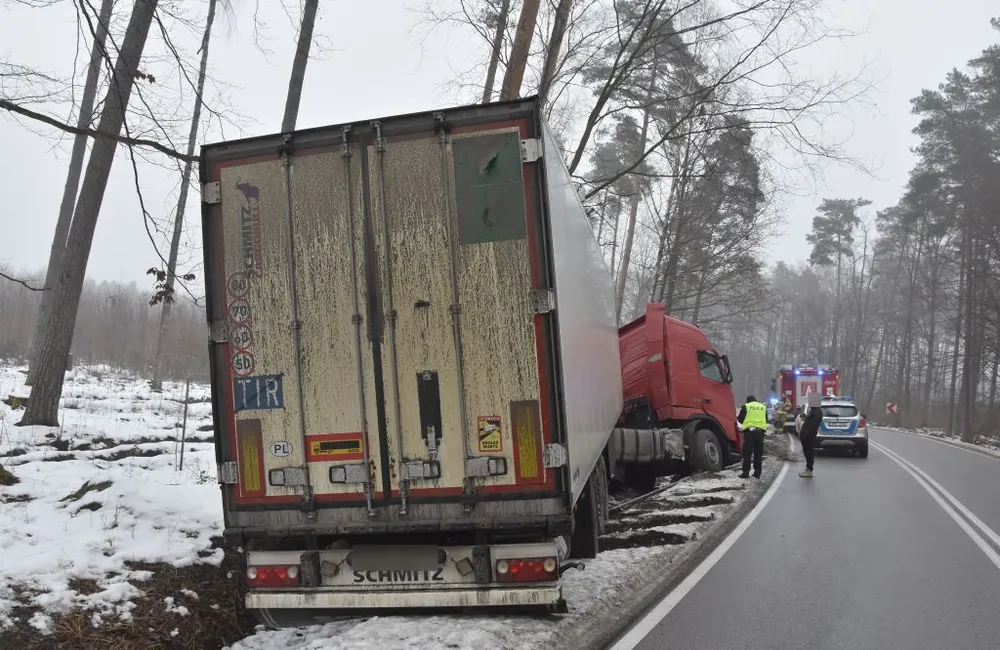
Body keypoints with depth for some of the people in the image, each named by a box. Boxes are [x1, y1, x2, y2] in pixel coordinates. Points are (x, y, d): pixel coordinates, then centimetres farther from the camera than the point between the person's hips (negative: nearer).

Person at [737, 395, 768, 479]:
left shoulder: (746, 406, 3)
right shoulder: (763, 407, 16)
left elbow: (740, 419, 3)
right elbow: (766, 420, 23)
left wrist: (737, 417, 24)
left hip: (749, 431, -4)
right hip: (760, 431, 4)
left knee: (747, 453, -2)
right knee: (758, 453, 10)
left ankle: (746, 473, -5)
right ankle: (757, 473, 13)